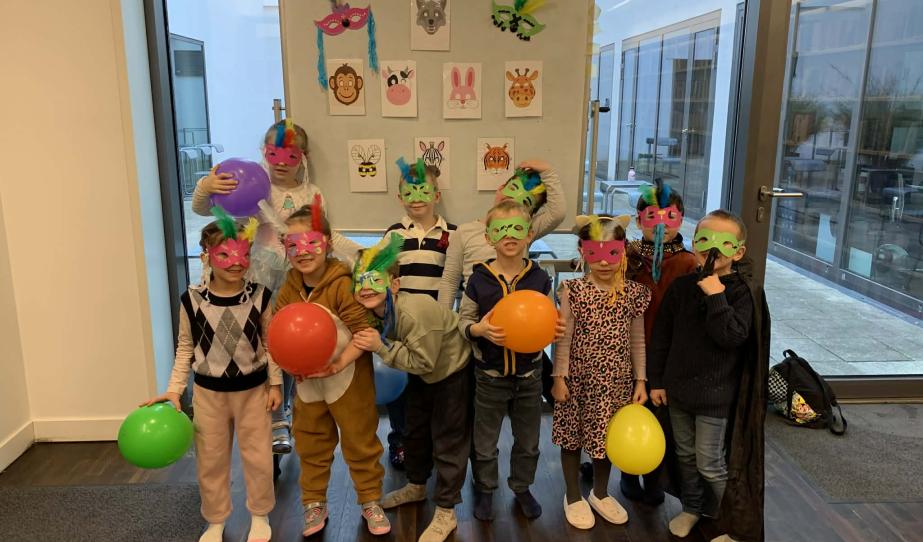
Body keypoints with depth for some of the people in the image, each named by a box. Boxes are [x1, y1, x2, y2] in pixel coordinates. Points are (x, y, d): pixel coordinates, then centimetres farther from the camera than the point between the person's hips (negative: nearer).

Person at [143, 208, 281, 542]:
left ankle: (260, 515, 35)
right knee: (211, 460, 15)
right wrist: (174, 389, -6)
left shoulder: (260, 296, -12)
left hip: (253, 389, 0)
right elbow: (185, 348, -2)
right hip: (208, 392, 1)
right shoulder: (191, 300, -12)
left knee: (257, 457, 12)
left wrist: (275, 384, -1)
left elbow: (270, 343, -3)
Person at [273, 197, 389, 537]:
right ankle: (314, 503, 38)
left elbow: (364, 332, -24)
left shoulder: (343, 284, -21)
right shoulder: (288, 290, -2)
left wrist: (339, 364, -31)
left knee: (360, 443, 11)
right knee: (310, 446, 19)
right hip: (306, 382, 5)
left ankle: (370, 501, 31)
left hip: (347, 380, -5)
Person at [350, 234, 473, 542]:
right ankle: (416, 486, 45)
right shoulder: (374, 310, -14)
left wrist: (382, 346, -36)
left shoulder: (415, 311, -39)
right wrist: (376, 345, -18)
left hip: (451, 370, -8)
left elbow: (423, 362, -34)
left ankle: (446, 513, 15)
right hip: (421, 376, 8)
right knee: (415, 432, 22)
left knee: (448, 441, 1)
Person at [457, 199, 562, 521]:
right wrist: (479, 329, -26)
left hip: (529, 374, 2)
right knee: (485, 442, 15)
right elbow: (463, 320, -5)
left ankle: (522, 488, 42)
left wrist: (554, 329, -20)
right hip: (490, 375, -1)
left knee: (528, 441, 19)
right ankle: (485, 490, 38)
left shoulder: (539, 278, -8)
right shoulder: (479, 279, -12)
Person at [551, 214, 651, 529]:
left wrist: (640, 380, 3)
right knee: (573, 437, 12)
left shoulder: (634, 293, -4)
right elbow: (563, 338, -9)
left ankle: (600, 493, 41)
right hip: (579, 378, -2)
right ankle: (573, 496, 33)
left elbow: (638, 341, 3)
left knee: (608, 437, 17)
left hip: (616, 380, 2)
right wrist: (559, 378, -10)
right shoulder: (574, 291, -11)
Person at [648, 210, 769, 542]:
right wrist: (656, 380, 5)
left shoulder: (744, 291, -13)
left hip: (716, 394, -5)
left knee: (710, 463, 4)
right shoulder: (681, 287, -1)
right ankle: (692, 507, 41)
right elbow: (661, 337, 4)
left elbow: (732, 337, -25)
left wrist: (716, 297, -30)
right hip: (678, 388, 5)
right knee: (685, 455, 19)